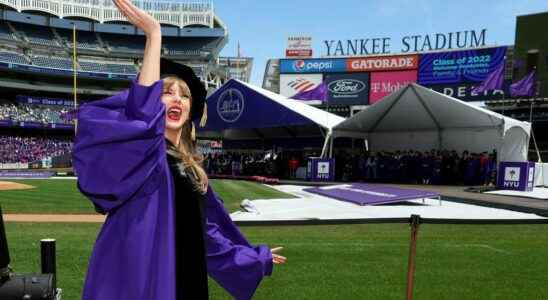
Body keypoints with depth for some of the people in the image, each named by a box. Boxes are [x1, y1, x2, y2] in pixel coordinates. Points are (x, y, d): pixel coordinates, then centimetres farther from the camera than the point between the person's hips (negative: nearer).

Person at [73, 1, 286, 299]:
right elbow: (144, 114, -33)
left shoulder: (191, 166, 10)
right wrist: (154, 34, -31)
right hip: (138, 273, -7)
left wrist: (255, 256, 29)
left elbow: (207, 222, 20)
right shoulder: (140, 149, -9)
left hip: (184, 274, 7)